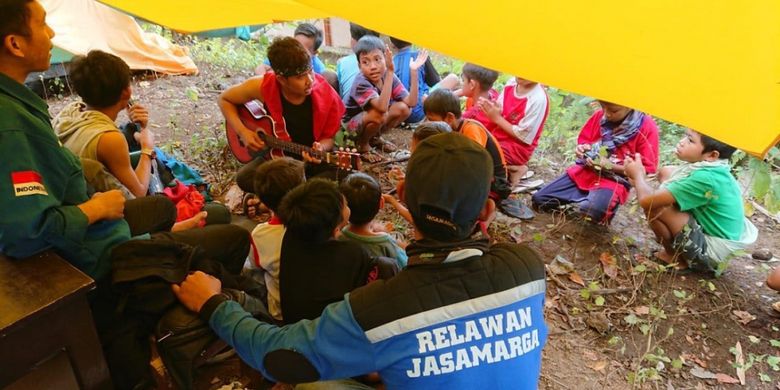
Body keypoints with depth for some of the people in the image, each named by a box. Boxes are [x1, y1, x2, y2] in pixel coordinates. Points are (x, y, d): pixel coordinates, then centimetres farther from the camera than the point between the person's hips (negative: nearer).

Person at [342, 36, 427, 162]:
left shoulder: (388, 76, -14)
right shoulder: (361, 83, -32)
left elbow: (411, 102, -21)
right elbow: (382, 108, -49)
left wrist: (413, 71, -29)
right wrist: (390, 71, -52)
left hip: (373, 121, 6)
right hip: (352, 123, -6)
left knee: (403, 109, -16)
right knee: (378, 115, -36)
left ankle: (375, 137, 7)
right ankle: (362, 144, -5)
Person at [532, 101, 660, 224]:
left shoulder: (647, 127, -14)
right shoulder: (599, 115, 0)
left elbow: (646, 169, -12)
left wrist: (610, 166, -22)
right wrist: (581, 149, -10)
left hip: (614, 180, -5)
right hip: (585, 171, 5)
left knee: (592, 210, -37)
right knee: (539, 199, -6)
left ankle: (608, 205, 0)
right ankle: (587, 197, 12)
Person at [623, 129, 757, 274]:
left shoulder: (705, 178, -29)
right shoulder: (713, 168, -3)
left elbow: (647, 200, -29)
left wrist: (638, 176, -10)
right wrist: (641, 180, -5)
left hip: (711, 251, -9)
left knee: (654, 207, -24)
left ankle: (676, 258, 4)